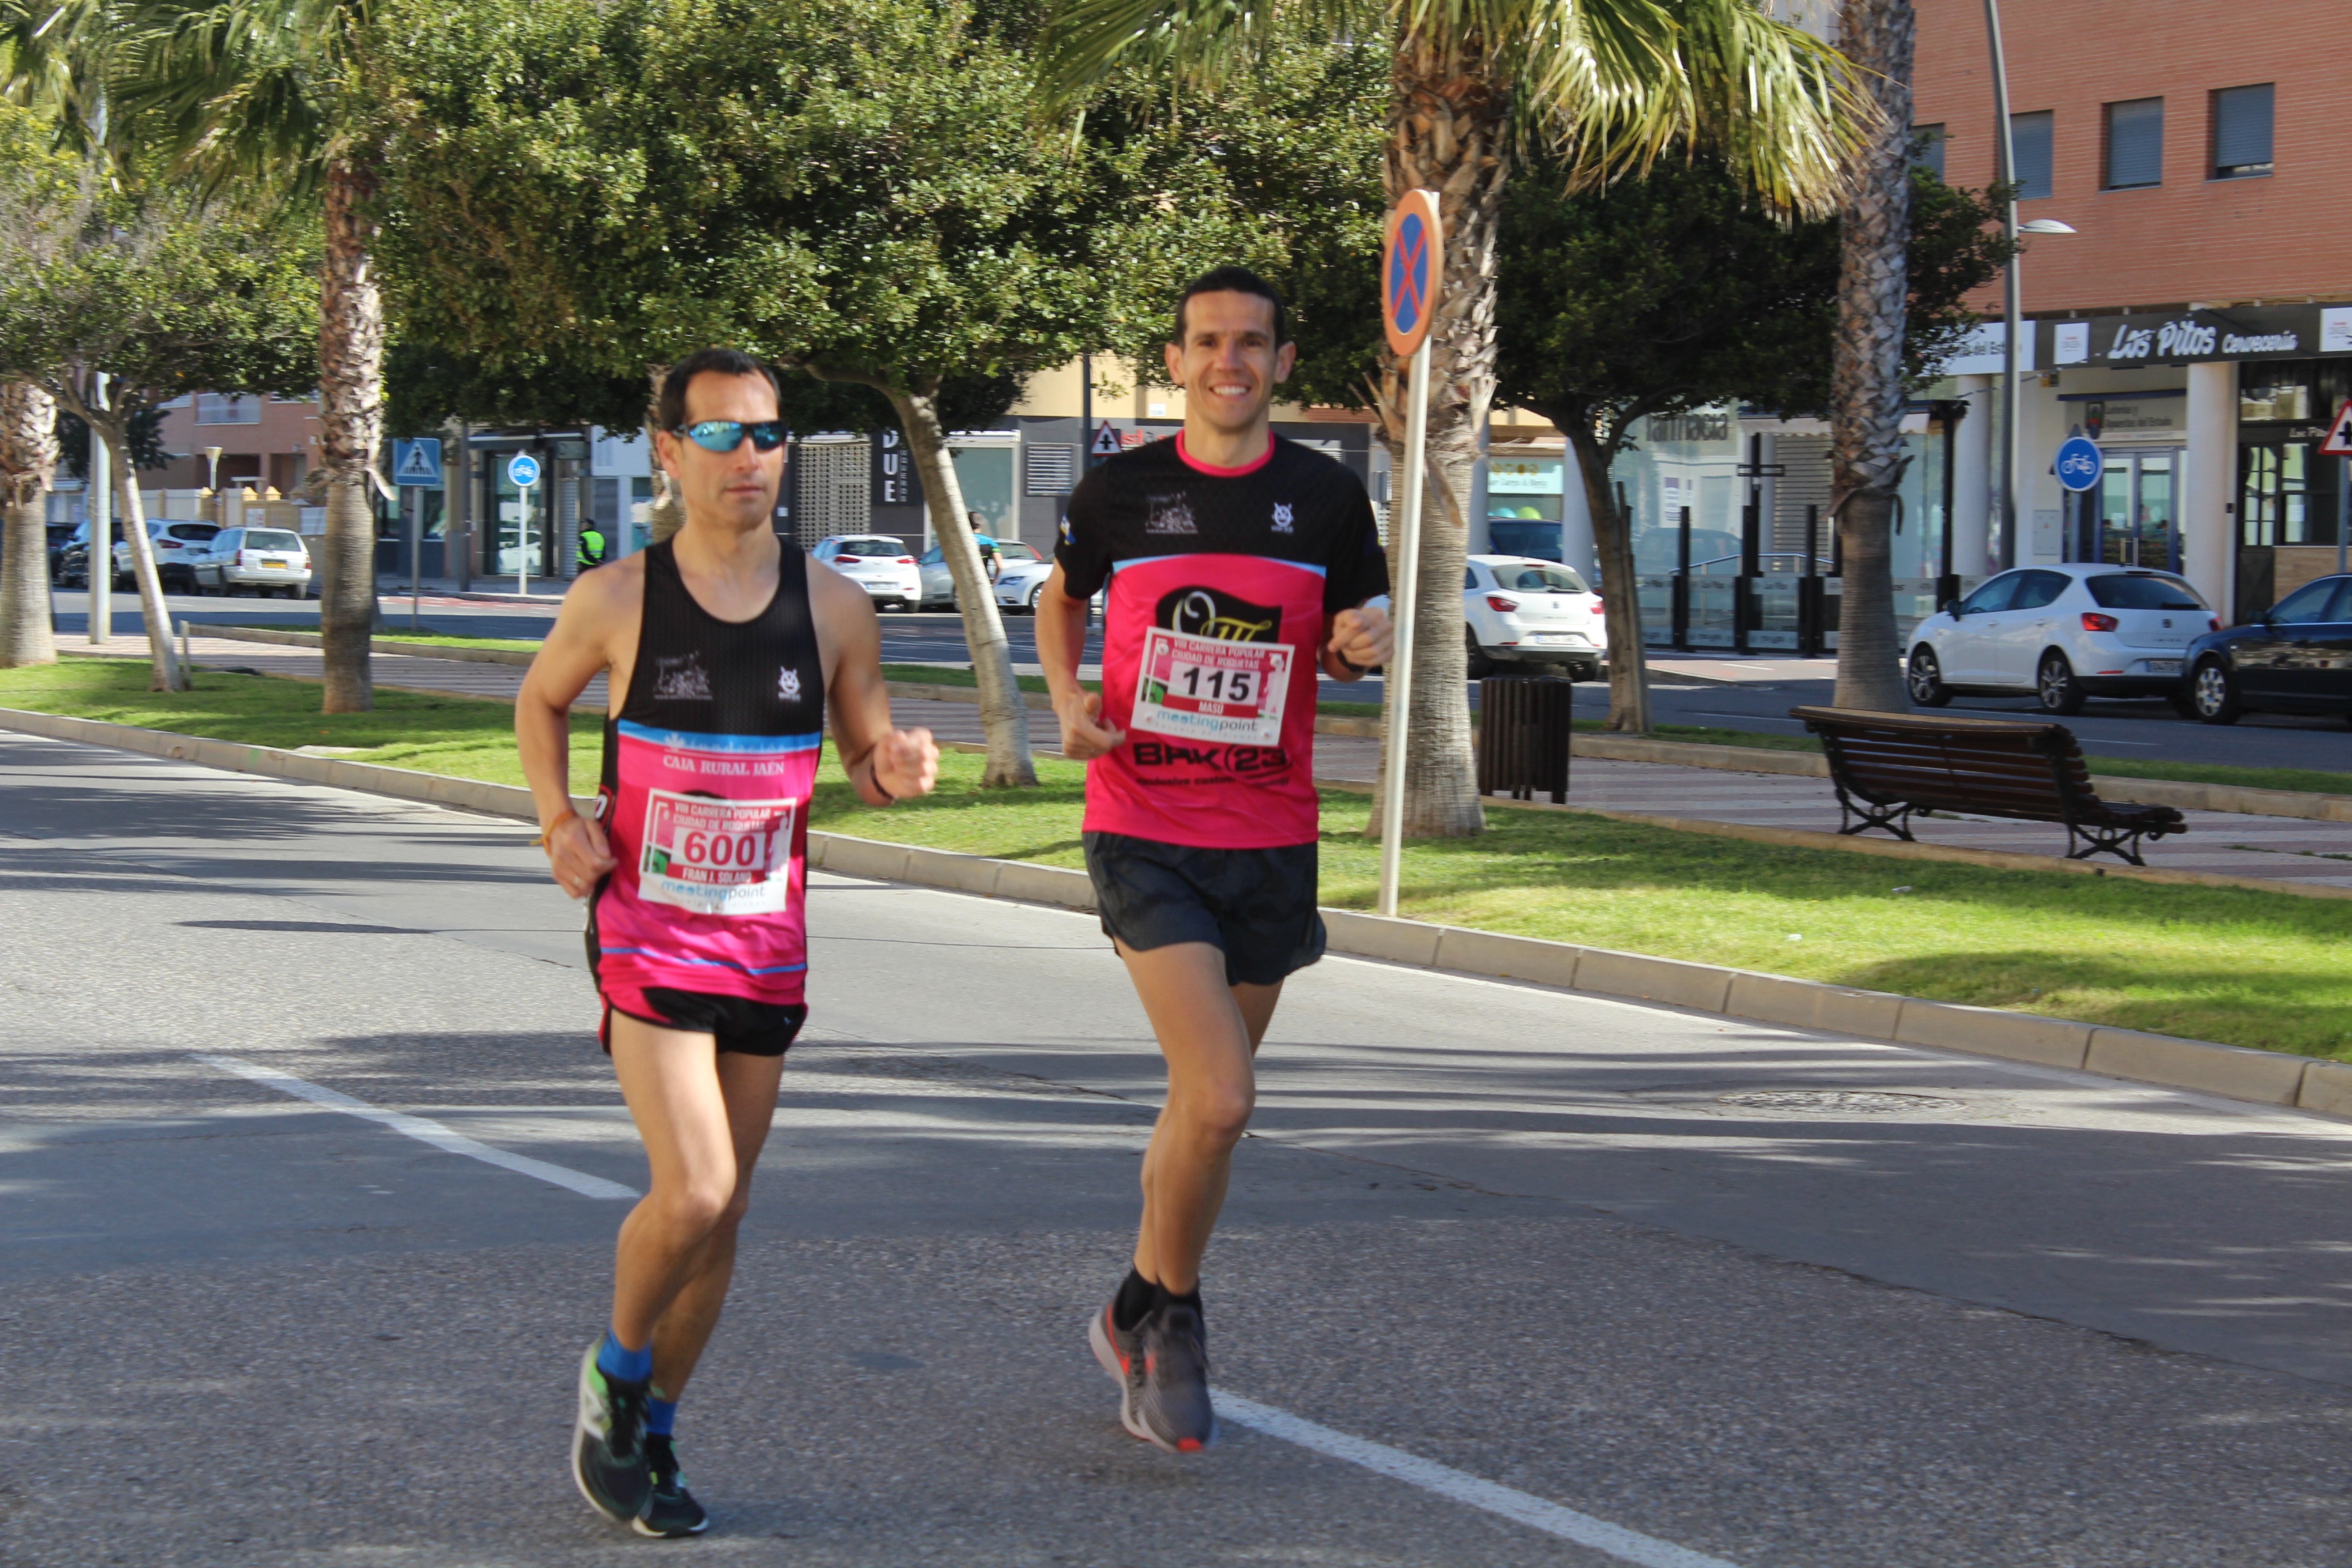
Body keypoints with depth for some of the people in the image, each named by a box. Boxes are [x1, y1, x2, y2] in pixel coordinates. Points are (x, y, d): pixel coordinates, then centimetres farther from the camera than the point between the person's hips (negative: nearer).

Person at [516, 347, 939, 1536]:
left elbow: (866, 766, 9)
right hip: (645, 934, -3)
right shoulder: (616, 600, -5)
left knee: (724, 1210, 8)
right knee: (692, 1192, -17)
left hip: (767, 944, 3)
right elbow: (540, 699, 14)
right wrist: (560, 822, -1)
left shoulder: (833, 610, -1)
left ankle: (647, 1434, 27)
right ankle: (616, 1371, 12)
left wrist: (900, 766, -15)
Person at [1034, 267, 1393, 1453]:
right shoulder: (1120, 491, 0)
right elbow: (1060, 598, 19)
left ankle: (1142, 1316, 33)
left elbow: (1345, 649, 14)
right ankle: (1171, 1319, 5)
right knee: (1220, 1098, -17)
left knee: (1205, 1101, 13)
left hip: (1269, 839, 3)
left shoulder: (1327, 498, 3)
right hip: (1142, 830, -3)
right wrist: (1070, 699, 1)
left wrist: (1361, 644, -10)